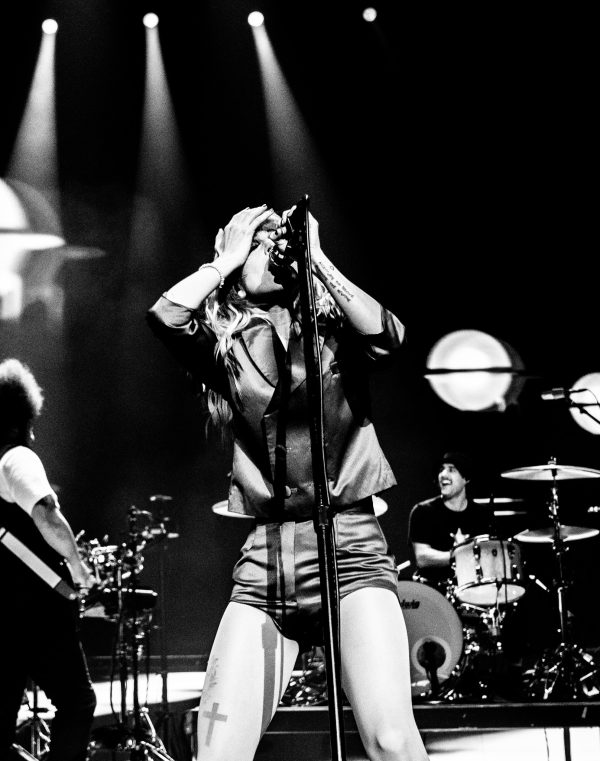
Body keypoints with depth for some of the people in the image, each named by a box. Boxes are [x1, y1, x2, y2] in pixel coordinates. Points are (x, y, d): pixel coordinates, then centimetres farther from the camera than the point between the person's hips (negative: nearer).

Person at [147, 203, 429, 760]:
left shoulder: (334, 329, 10)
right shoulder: (226, 348, 11)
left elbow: (385, 335, -12)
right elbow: (165, 316, -7)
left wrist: (316, 257, -4)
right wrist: (226, 258, 4)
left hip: (349, 546, -2)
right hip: (263, 561, 2)